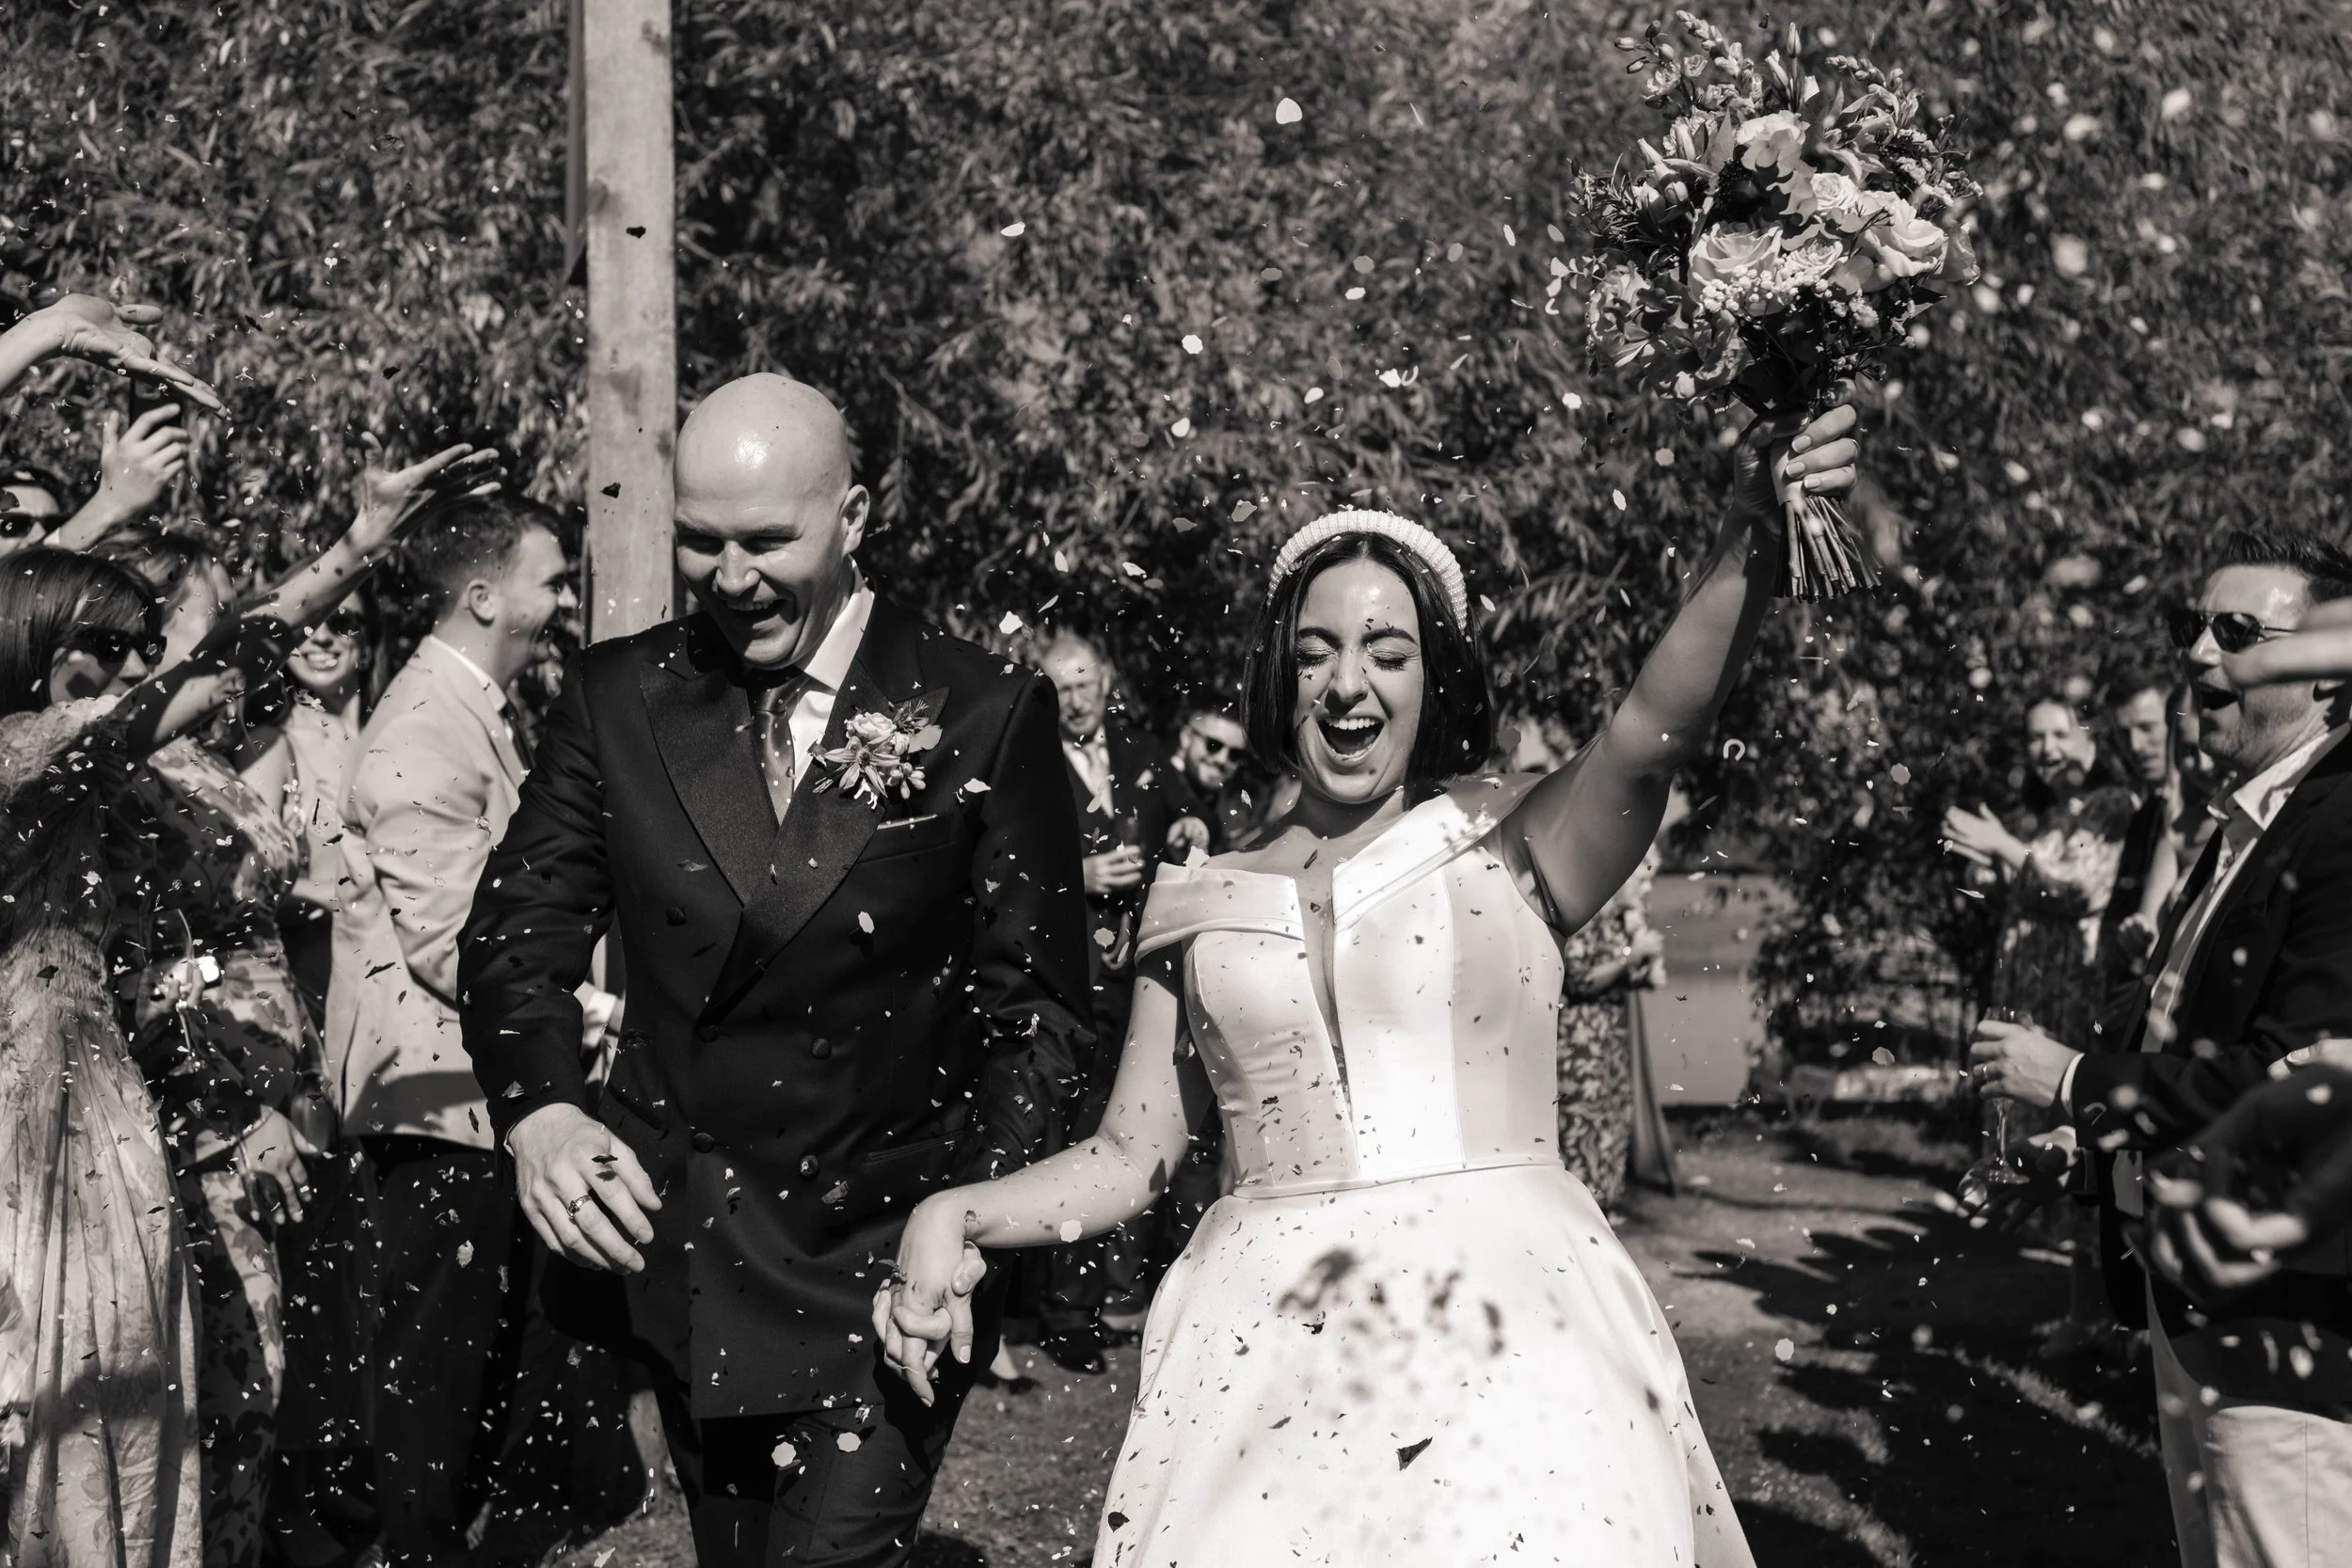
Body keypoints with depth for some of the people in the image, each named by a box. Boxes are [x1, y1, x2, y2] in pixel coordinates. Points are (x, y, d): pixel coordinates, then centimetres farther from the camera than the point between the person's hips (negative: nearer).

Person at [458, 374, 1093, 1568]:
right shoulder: (616, 697, 3)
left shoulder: (986, 716, -6)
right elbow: (518, 930, 3)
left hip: (891, 1259, -4)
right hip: (676, 1250, 4)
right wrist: (539, 1110, -17)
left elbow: (1040, 998, -4)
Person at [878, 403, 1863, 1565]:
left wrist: (1748, 539, -33)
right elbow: (1131, 1158, 12)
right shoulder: (1197, 903, 10)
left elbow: (1657, 726, -17)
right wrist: (952, 1217, -3)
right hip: (1265, 1364, 2)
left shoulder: (1513, 840, 2)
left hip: (1506, 1340, -2)